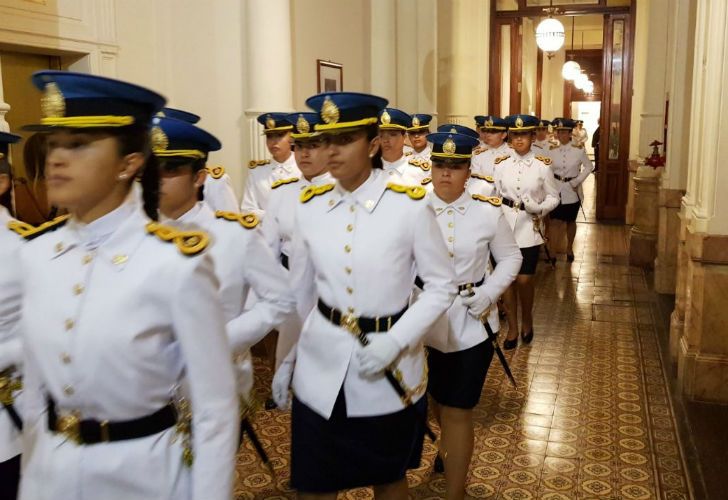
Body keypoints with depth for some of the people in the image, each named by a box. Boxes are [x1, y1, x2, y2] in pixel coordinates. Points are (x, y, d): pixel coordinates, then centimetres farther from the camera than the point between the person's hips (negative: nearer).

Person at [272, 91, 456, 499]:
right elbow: (301, 292, 9)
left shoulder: (410, 206, -12)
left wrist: (395, 342, -18)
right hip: (320, 369, 3)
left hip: (391, 372, -2)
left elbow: (442, 286, -6)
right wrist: (287, 359, 10)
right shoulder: (310, 206, -1)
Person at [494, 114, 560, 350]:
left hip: (529, 229, -1)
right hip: (504, 227, 2)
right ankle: (512, 328, 20)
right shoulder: (501, 164, 2)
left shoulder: (542, 165, -2)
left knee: (524, 280, -2)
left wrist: (539, 208, -16)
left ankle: (527, 321, 26)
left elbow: (554, 197, 3)